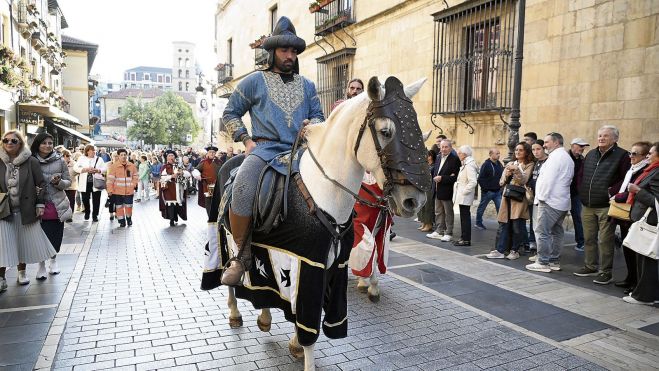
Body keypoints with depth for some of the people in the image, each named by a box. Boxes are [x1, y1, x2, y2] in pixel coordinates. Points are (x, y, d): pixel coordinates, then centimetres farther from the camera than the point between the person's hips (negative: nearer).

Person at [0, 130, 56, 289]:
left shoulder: (31, 162, -3)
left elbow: (41, 184, 0)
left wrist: (40, 204, -5)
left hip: (25, 210, 0)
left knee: (25, 242, 10)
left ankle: (22, 273, 28)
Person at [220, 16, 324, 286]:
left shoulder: (307, 86, 22)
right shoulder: (254, 81, 13)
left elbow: (319, 115, 24)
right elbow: (230, 114, 16)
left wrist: (313, 124, -1)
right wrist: (246, 140, 1)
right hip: (265, 148, -3)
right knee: (243, 188, -34)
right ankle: (243, 255, -16)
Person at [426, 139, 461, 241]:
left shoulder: (455, 159, -12)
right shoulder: (438, 158, 11)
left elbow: (455, 177, -18)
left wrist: (442, 178, -21)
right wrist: (435, 178, -1)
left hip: (447, 191, -7)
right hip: (437, 191, 7)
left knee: (448, 213, 5)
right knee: (438, 213, 15)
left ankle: (448, 233, 14)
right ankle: (439, 232, 25)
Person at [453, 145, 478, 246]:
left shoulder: (469, 165, -17)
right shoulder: (465, 164, 14)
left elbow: (473, 182, -24)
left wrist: (464, 191, -19)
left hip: (465, 196, -10)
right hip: (462, 196, 10)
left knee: (465, 216, -4)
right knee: (464, 217, 14)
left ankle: (466, 240, 3)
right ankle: (463, 237, 22)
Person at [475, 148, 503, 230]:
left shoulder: (499, 164, 8)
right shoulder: (486, 164, -13)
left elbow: (502, 176, 18)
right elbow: (480, 179, -15)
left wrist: (501, 186, 8)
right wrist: (485, 188, -15)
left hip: (498, 191, 6)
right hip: (488, 192, -6)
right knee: (481, 208, 8)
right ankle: (478, 223, 22)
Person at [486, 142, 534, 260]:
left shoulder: (529, 165, 3)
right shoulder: (510, 164, 17)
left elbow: (524, 181, -11)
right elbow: (501, 182, 14)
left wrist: (516, 170, -22)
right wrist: (506, 175, -5)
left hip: (519, 199, -4)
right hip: (507, 197, 4)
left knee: (517, 226, -2)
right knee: (503, 225, 2)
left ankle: (515, 250, 11)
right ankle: (500, 250, 4)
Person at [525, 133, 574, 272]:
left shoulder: (555, 156, -13)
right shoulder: (568, 158, 19)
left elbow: (548, 179, -19)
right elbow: (569, 179, 20)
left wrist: (542, 197, -12)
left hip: (549, 200, -10)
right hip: (562, 202, 10)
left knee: (542, 232, -7)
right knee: (557, 232, 12)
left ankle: (543, 262, -5)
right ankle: (554, 261, 18)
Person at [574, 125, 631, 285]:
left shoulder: (621, 155, -4)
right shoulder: (590, 155, 15)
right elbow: (581, 175, 21)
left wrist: (612, 191, -17)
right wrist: (582, 193, 9)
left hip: (606, 207, -6)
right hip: (588, 206, 6)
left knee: (605, 240, -2)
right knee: (589, 238, 13)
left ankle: (605, 272, 7)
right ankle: (590, 267, 25)